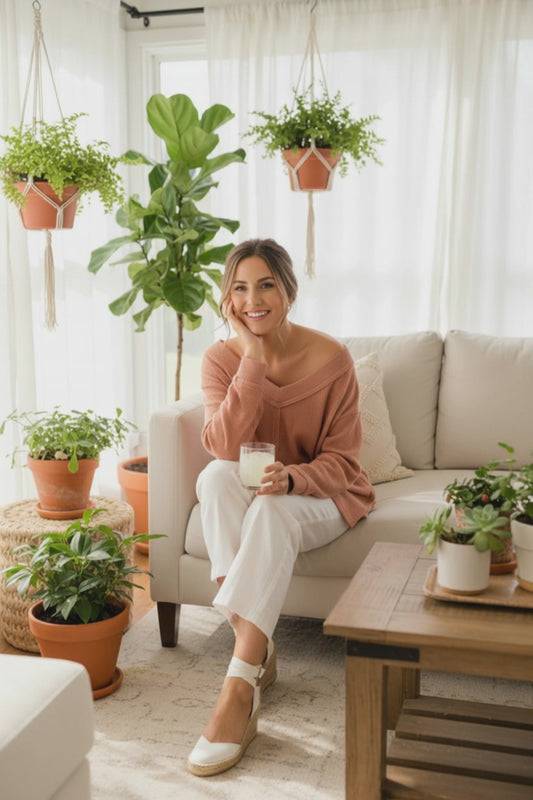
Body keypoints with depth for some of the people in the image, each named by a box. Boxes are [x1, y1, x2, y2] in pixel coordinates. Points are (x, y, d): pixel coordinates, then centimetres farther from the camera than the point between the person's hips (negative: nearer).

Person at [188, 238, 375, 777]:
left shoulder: (330, 358, -14)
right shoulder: (221, 359, -7)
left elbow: (342, 461, -12)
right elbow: (223, 448, -22)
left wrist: (291, 478, -33)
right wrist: (254, 357, -27)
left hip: (323, 496, -2)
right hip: (244, 498, 3)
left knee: (274, 509, -36)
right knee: (214, 477, -31)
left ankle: (238, 690, -37)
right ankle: (257, 651, -32)